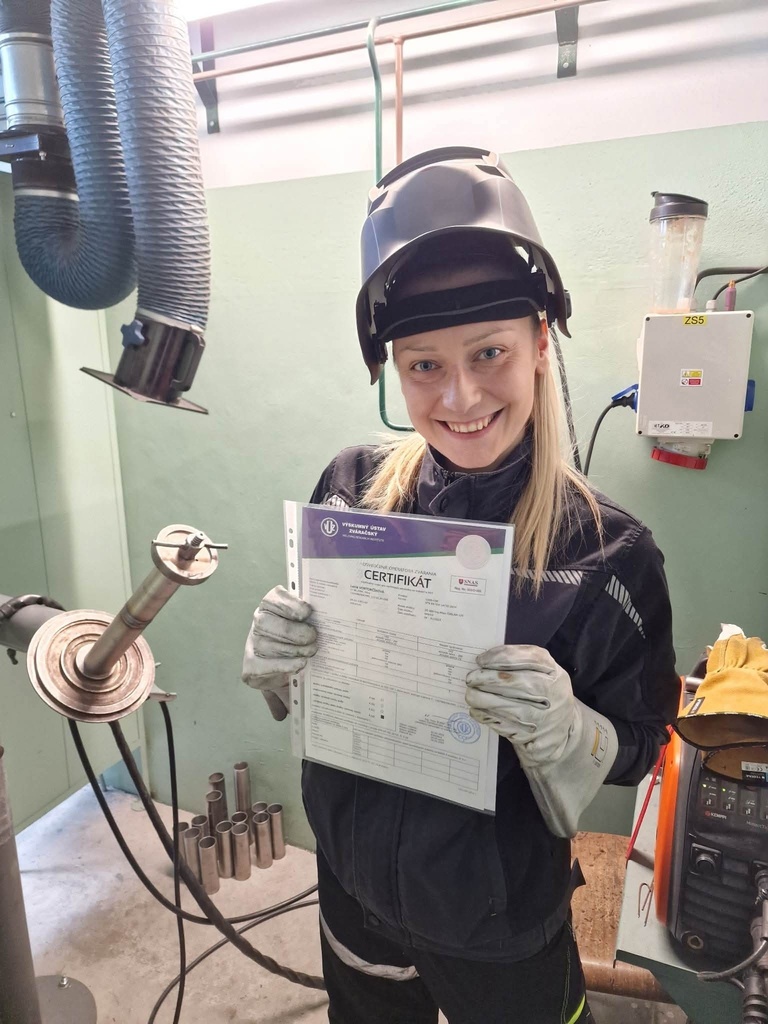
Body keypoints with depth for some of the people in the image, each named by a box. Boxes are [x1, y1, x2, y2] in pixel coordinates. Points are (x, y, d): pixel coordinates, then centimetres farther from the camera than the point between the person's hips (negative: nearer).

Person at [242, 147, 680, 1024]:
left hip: (503, 922, -2)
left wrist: (563, 728, -31)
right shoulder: (350, 488, -16)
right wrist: (274, 659, -24)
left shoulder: (607, 549, -23)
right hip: (355, 884, 3)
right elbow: (305, 687, -2)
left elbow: (638, 748, -11)